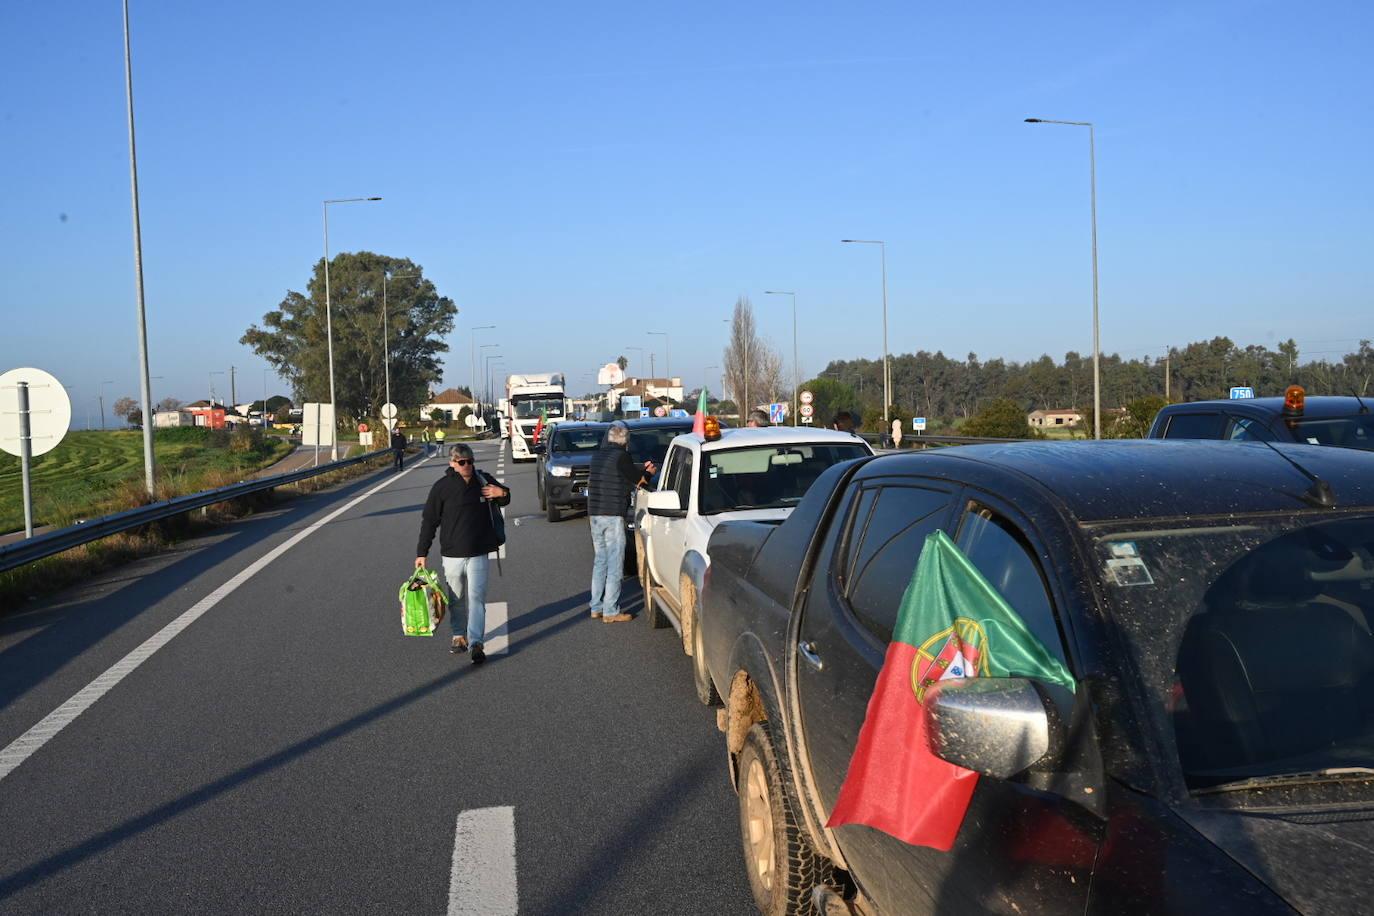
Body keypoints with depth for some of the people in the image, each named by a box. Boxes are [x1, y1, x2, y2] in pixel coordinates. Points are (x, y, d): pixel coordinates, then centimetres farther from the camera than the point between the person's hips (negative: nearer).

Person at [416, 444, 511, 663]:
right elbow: (429, 521, -1)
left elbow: (504, 499, 21)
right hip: (452, 554, -1)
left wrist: (502, 493, -5)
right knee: (457, 599, 11)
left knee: (476, 598, -6)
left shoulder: (484, 480, 2)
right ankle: (459, 635, 28)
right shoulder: (442, 487, -5)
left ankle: (475, 642, -7)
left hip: (478, 553, 1)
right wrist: (422, 553, -3)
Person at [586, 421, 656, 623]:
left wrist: (641, 471, 25)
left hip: (594, 514, 7)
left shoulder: (597, 456, 11)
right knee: (615, 564, -2)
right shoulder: (622, 456, -11)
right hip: (613, 515, -7)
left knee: (600, 560, 16)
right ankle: (610, 612, -1)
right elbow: (637, 480, 0)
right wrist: (649, 473, 19)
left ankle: (596, 608, 18)